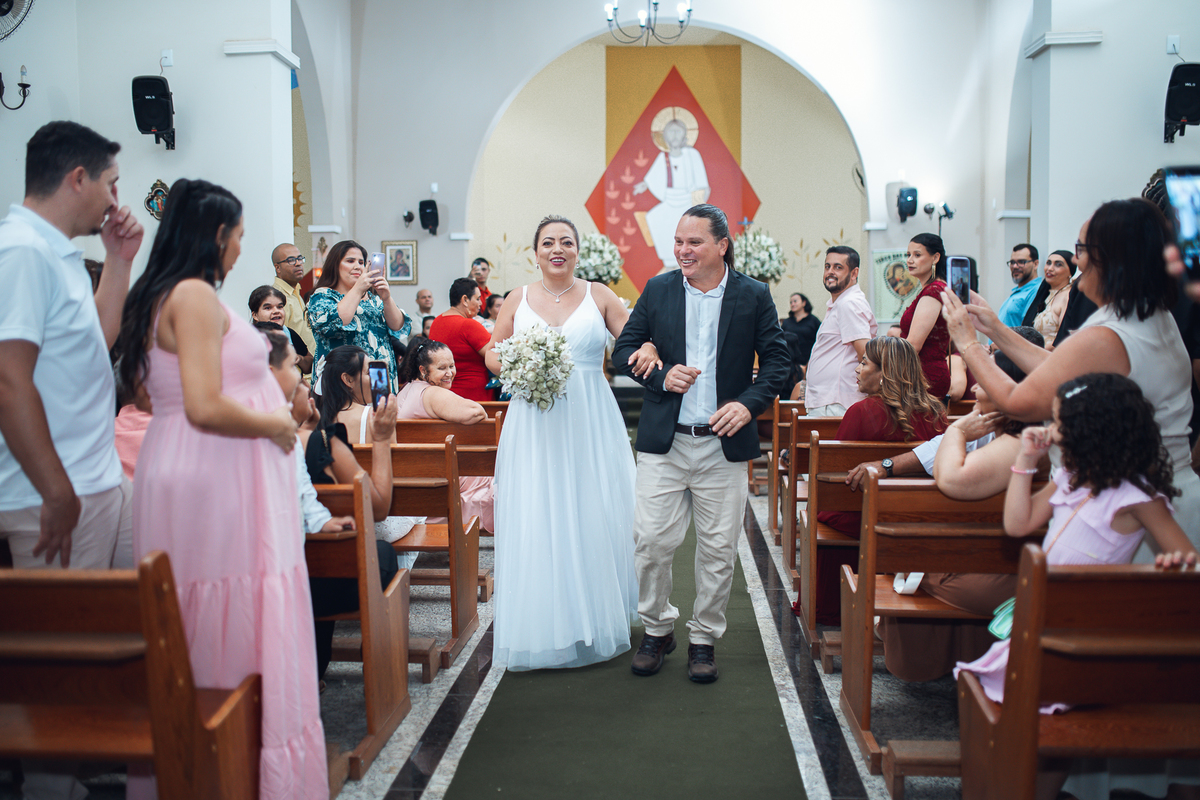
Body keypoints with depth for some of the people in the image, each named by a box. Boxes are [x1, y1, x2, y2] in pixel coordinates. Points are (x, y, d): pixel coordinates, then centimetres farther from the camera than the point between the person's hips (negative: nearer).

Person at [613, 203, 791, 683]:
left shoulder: (753, 296, 1)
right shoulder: (658, 290, 4)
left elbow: (778, 360, 3)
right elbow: (624, 350, 7)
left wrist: (749, 404, -13)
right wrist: (661, 375, -11)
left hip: (723, 444, 0)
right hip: (664, 443, 1)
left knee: (718, 549, 7)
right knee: (651, 541, 1)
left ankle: (704, 639, 25)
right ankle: (657, 630, 24)